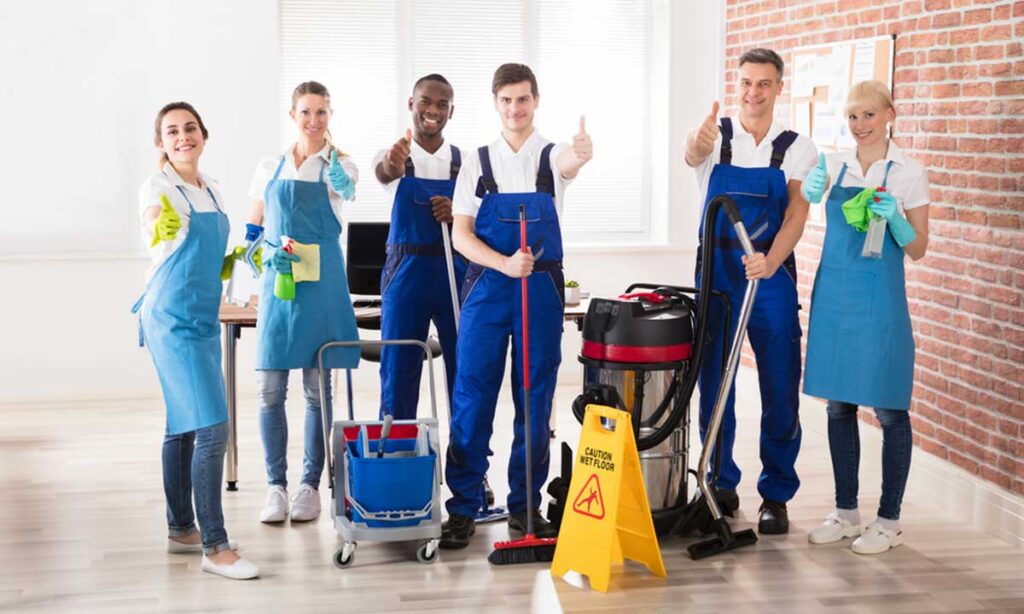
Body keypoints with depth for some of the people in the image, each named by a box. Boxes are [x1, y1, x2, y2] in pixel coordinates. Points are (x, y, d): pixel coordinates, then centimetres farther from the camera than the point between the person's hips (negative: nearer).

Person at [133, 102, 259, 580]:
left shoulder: (211, 191, 14)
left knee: (183, 426, 15)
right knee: (212, 428, -14)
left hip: (203, 318, 8)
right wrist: (160, 229, -39)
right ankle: (214, 546, -10)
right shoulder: (158, 187, -9)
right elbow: (154, 232, -23)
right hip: (173, 320, -8)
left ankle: (180, 530, 24)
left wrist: (236, 260, 9)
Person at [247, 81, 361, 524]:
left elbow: (345, 188, -21)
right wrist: (268, 253, -5)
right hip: (278, 282, 2)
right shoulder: (270, 168, 11)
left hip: (322, 283, -2)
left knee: (319, 388, 3)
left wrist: (343, 186, -43)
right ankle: (276, 486, 10)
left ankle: (311, 485, 13)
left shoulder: (337, 164, 2)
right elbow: (253, 229, 14)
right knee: (270, 389, 0)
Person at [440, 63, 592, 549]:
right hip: (486, 288, 0)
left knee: (536, 401, 5)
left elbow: (570, 163, -23)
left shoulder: (552, 157, 4)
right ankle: (463, 506, 8)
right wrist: (504, 264, -17)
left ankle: (525, 504, 17)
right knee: (472, 398, 0)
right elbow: (462, 235, 1)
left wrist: (583, 151, -48)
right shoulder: (477, 162, 7)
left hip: (541, 290, 0)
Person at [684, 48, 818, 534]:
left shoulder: (798, 149, 2)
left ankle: (776, 495, 15)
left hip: (772, 275, -1)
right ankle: (722, 486, 23)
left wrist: (770, 261, -31)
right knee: (713, 384, 8)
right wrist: (700, 141, -49)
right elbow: (693, 153, -23)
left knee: (780, 390, 2)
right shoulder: (715, 135, 2)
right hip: (716, 272, 1)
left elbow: (796, 213, -11)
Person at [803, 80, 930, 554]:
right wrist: (812, 191, -16)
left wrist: (894, 217, -19)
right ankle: (845, 512, 22)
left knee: (888, 408, 1)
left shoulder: (908, 172, -3)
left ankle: (889, 520, 12)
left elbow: (917, 249, -2)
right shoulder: (833, 165, 8)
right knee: (839, 405, 10)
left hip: (879, 299, -4)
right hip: (832, 293, 4)